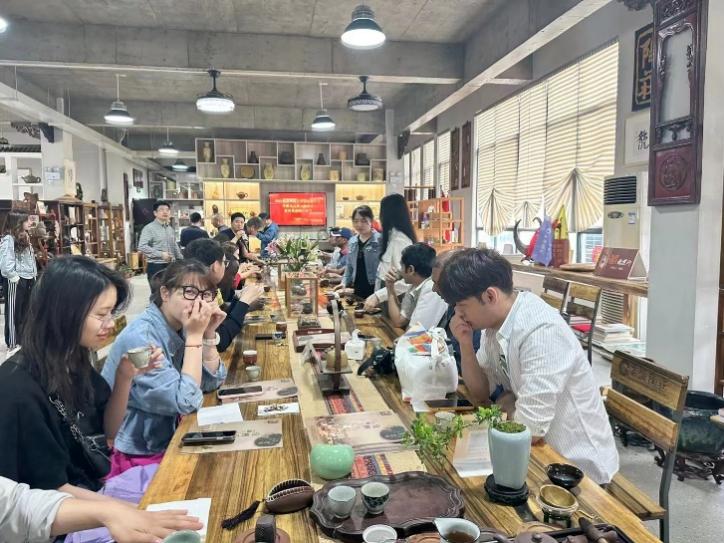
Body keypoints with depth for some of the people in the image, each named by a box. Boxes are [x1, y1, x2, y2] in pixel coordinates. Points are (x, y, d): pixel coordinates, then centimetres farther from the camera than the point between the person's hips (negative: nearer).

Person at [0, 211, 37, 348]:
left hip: (28, 279, 9)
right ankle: (12, 343, 11)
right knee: (13, 312, 2)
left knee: (26, 311, 16)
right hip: (15, 281, -9)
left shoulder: (24, 238, 14)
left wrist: (33, 276, 12)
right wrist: (14, 277, -20)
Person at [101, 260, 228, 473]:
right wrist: (194, 336, -27)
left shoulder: (179, 326, -2)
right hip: (136, 457, -7)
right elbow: (186, 402, -28)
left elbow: (211, 382, -1)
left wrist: (208, 333, -13)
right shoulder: (140, 337, -26)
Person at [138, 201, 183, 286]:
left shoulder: (170, 229, 14)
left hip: (171, 266, 7)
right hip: (155, 267, -7)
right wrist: (161, 254, -22)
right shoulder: (149, 228, -8)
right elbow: (142, 247, -19)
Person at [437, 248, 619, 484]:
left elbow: (529, 430, -29)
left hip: (578, 464, -6)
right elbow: (481, 393, 3)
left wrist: (504, 402, -9)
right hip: (543, 449, 7)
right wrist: (465, 344, -11)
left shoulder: (541, 332, -30)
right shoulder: (495, 322, -4)